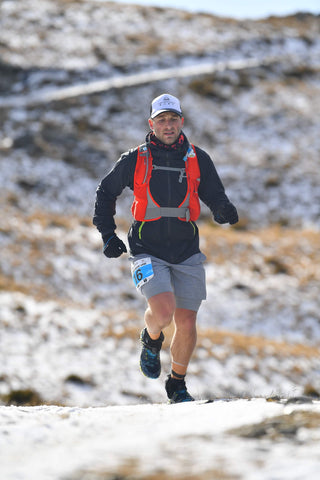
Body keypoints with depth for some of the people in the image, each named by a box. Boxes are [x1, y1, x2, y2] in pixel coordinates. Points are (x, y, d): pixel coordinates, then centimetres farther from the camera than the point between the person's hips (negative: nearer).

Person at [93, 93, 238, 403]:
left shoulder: (198, 160, 3)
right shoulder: (135, 160, 0)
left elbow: (216, 199, 7)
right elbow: (105, 193, 14)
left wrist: (225, 211, -17)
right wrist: (107, 235, 5)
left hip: (186, 254, 2)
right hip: (148, 252, -2)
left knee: (186, 324, 0)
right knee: (163, 311, -23)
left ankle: (177, 386, 22)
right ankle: (152, 340, 13)